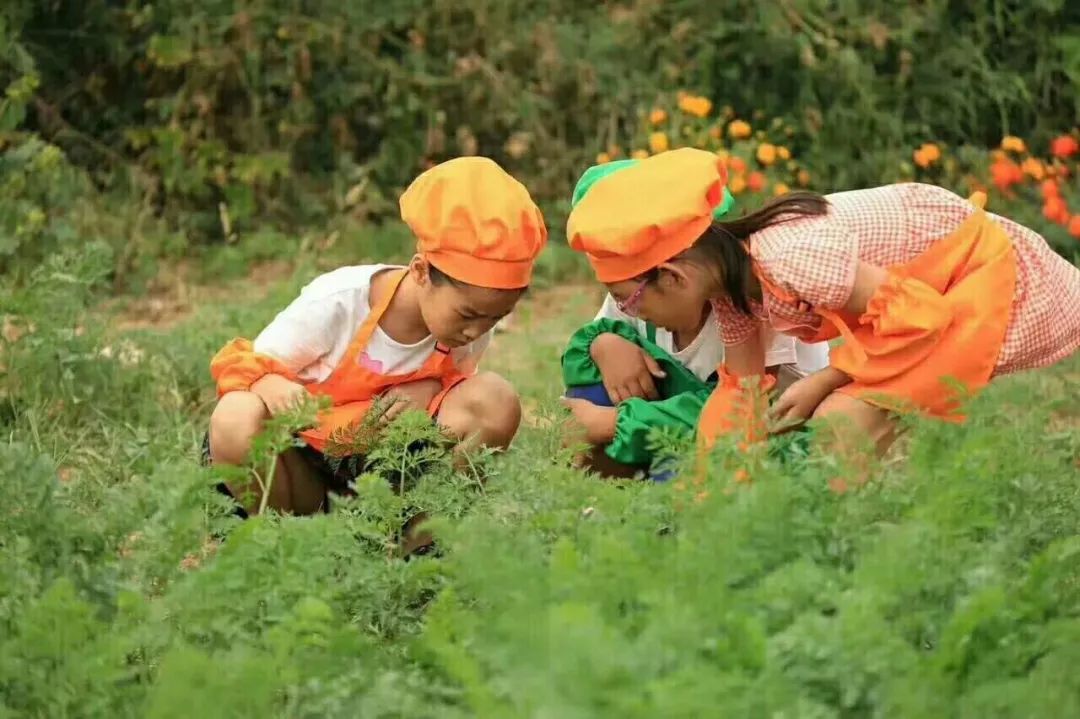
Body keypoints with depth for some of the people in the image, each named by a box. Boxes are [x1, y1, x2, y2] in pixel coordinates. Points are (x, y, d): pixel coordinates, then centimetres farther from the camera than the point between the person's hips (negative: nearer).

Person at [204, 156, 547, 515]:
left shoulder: (471, 327, -11)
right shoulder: (337, 302, -23)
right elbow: (244, 364, -13)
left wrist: (428, 389, -21)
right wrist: (269, 385, -40)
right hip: (305, 460, -3)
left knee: (495, 400, -22)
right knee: (236, 420, -39)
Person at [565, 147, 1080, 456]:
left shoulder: (790, 264, -35)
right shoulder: (727, 283, -5)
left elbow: (915, 314, -29)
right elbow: (744, 390, 5)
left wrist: (823, 381, -20)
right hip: (918, 286, 10)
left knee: (842, 422, -23)